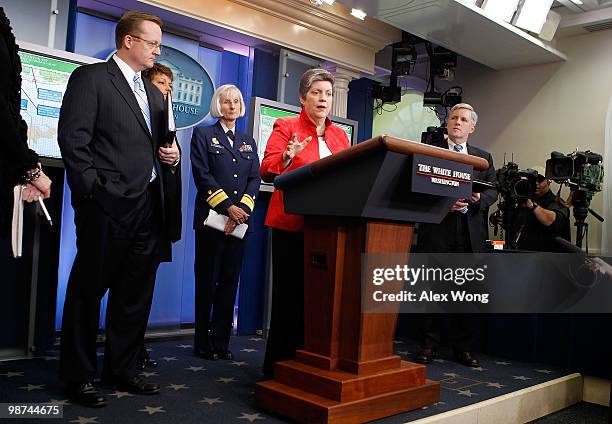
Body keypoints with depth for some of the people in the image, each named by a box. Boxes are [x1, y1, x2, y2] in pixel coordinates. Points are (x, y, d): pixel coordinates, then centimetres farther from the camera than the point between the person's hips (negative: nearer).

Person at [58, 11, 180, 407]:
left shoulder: (154, 93, 20)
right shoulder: (90, 77, -2)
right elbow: (73, 138, -10)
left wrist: (172, 152, 5)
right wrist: (93, 190, -15)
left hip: (148, 208, 7)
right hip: (107, 206, -7)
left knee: (136, 295, 12)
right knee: (89, 291, 5)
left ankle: (122, 370, 25)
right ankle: (79, 375, 17)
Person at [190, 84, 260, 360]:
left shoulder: (248, 142, 18)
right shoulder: (203, 135, 6)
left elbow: (255, 179, 8)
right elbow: (203, 175, -6)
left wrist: (242, 209, -9)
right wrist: (228, 207, -14)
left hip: (240, 220, 4)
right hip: (211, 218, -4)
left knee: (230, 281, 4)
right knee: (207, 282, 0)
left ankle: (222, 342, 11)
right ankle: (203, 343, 9)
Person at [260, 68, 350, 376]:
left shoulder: (340, 135, 17)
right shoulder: (286, 127, 2)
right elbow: (267, 172, -8)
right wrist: (287, 156, -27)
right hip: (292, 224, -4)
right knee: (289, 293, 0)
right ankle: (279, 363, 11)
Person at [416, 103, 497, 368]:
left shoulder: (483, 157, 17)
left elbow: (493, 191, 11)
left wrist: (479, 199, -10)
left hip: (470, 234, 2)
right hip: (437, 229, -2)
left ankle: (462, 347, 17)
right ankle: (429, 344, 12)